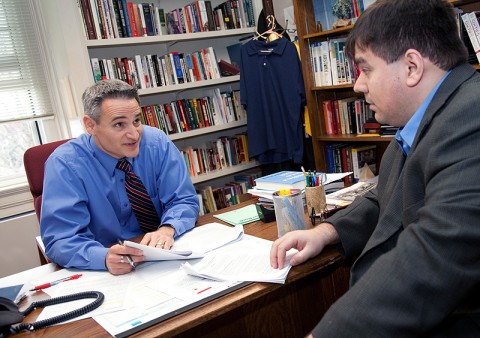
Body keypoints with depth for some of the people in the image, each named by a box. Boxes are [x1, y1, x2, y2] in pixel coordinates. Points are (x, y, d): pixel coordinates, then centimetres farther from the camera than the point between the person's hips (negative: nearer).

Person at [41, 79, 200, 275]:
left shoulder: (157, 143, -7)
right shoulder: (64, 165, -13)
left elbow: (184, 201, -4)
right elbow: (61, 241, -17)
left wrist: (167, 230, -27)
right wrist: (105, 258, -37)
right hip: (102, 275, -1)